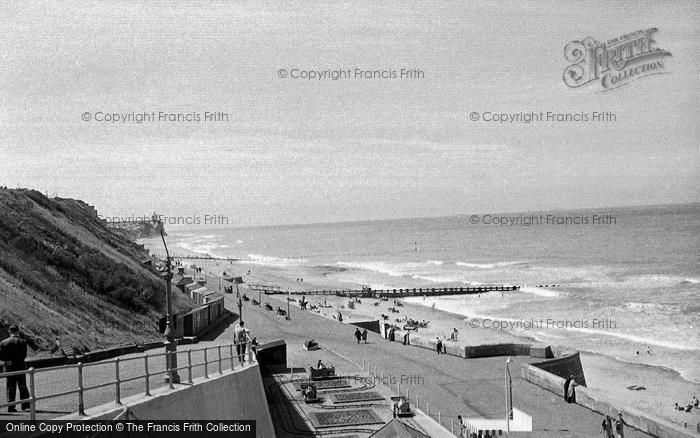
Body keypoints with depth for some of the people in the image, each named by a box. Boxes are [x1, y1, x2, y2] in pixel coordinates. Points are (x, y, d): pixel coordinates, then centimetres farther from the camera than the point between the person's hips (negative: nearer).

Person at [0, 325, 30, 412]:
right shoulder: (22, 341, -6)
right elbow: (24, 355, -13)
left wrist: (8, 360, 10)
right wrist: (17, 360, 3)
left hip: (9, 367, 2)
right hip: (20, 367, -2)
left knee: (10, 388, 7)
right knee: (23, 387, 9)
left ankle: (11, 407, 4)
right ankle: (25, 406, 10)